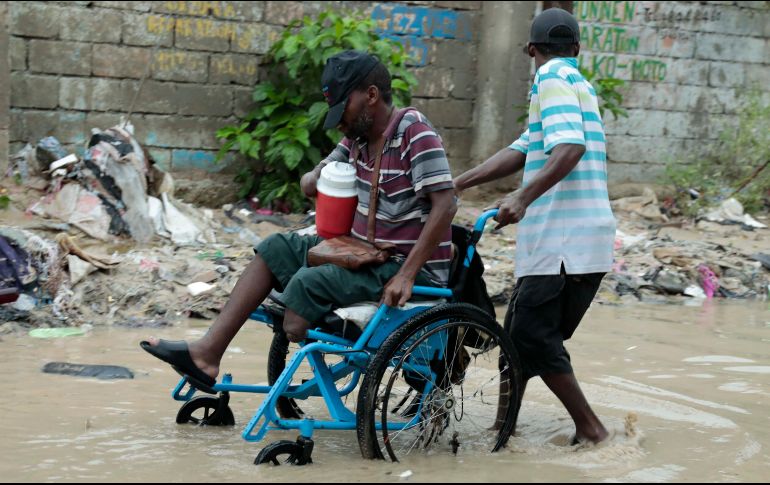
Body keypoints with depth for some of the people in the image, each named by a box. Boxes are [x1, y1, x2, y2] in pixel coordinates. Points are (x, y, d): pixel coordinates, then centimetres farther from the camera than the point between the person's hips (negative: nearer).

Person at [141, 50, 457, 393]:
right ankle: (208, 352, -2)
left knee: (308, 284, -25)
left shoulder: (414, 131, -17)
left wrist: (406, 276, -28)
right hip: (365, 254, 9)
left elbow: (445, 205, -25)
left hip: (409, 266, -9)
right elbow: (312, 182, 19)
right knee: (277, 249, 4)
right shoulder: (358, 136, 9)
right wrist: (315, 181, -8)